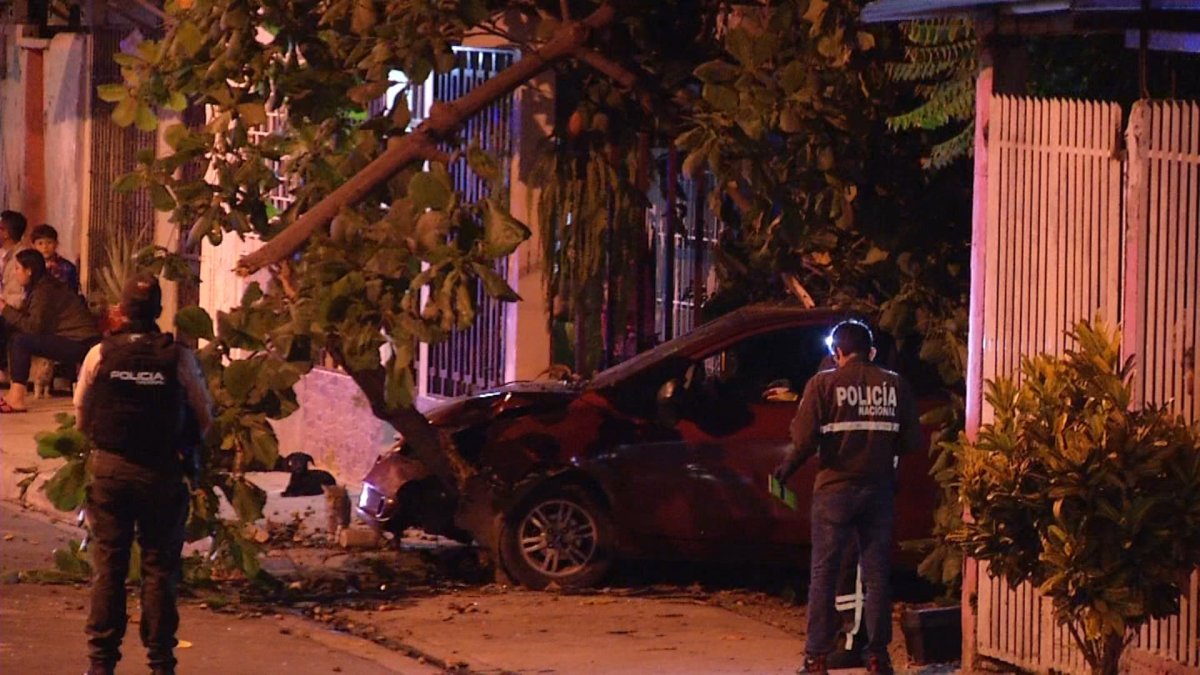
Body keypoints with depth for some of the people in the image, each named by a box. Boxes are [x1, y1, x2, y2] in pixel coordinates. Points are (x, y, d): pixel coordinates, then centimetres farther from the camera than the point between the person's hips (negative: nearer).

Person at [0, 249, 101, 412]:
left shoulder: (44, 291, -15)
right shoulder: (41, 287, 14)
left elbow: (33, 327, -22)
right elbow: (28, 321, 12)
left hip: (81, 344, -10)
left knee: (21, 341, -19)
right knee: (14, 336, 6)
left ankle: (16, 399, -20)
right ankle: (14, 394, 2)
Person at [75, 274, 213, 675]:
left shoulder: (101, 354, -5)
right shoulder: (179, 357, -7)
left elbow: (81, 416, 3)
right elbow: (205, 418, 0)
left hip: (109, 468, 1)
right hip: (163, 473, -1)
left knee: (108, 567, 7)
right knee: (160, 568, 6)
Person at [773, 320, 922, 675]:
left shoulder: (823, 384, -6)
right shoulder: (894, 385, 2)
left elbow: (805, 439, -13)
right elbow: (911, 440, 2)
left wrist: (786, 469, 5)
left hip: (835, 486, -2)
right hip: (879, 489, 2)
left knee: (824, 574, 2)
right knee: (876, 573, 9)